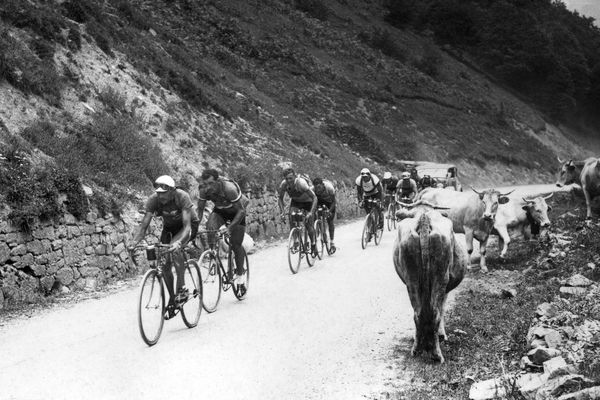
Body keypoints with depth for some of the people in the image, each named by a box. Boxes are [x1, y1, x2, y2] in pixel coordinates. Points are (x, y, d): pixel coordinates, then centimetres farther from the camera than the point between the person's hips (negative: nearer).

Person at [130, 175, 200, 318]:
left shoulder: (182, 197, -34)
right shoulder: (153, 199, -24)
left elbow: (187, 225, -41)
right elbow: (144, 225, -24)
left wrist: (178, 242, -59)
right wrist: (134, 243, -41)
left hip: (190, 225, -4)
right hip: (169, 227, 4)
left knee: (174, 249, -34)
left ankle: (181, 288, -25)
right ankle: (172, 299, 8)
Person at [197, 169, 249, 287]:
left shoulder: (229, 188, -38)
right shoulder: (204, 190, -26)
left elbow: (241, 210, -34)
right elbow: (200, 209, -12)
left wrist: (230, 227, -43)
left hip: (236, 211, -4)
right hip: (220, 210, 4)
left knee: (235, 244, -8)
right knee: (209, 228, -27)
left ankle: (240, 273, 13)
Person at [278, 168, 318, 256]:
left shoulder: (301, 183, -39)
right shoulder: (283, 184, -26)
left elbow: (315, 198, -39)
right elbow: (280, 199, -10)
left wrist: (311, 212, -49)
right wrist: (282, 212, -25)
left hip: (308, 202, -3)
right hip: (295, 201, 4)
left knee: (309, 225, -10)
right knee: (291, 217, -24)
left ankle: (313, 244, 15)